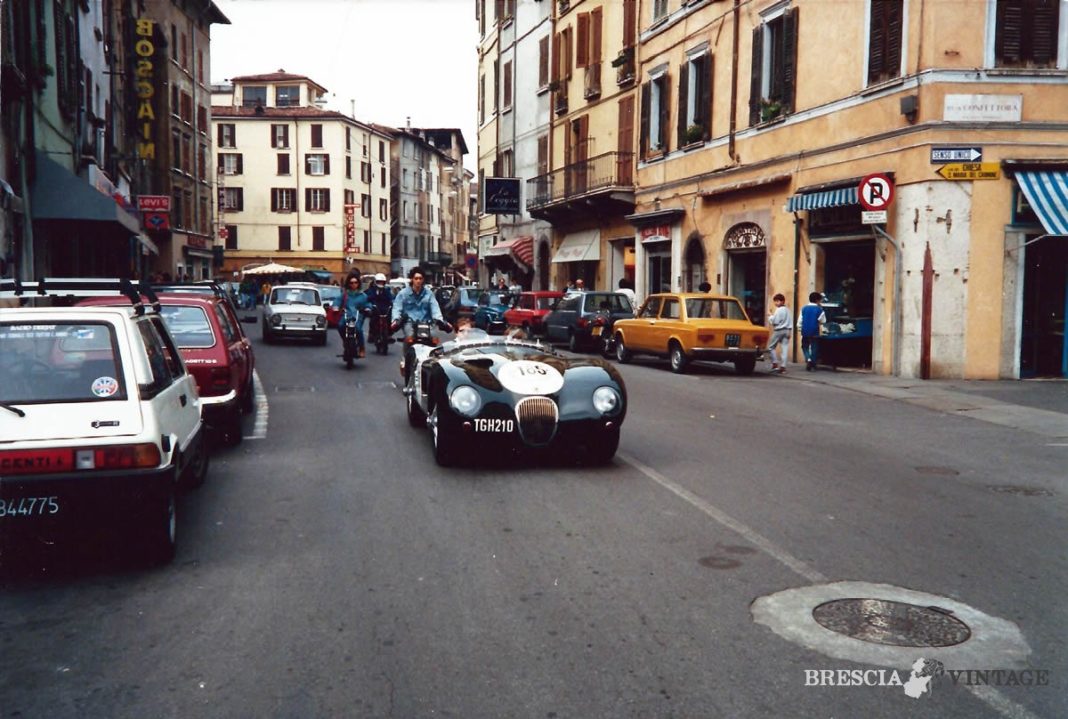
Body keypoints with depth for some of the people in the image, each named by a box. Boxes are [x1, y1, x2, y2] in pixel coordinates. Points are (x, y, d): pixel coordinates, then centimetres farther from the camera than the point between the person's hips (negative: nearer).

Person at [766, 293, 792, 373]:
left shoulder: (778, 310, -12)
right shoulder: (788, 310, 12)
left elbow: (774, 321, -15)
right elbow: (791, 321, 11)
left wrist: (770, 316, 1)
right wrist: (789, 330, 11)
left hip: (779, 330, -7)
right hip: (787, 330, 7)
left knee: (771, 347, 5)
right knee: (785, 348, 1)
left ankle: (775, 363, -3)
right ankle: (783, 366, -4)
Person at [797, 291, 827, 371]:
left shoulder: (804, 308, 0)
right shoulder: (819, 310, -7)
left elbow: (800, 320, 0)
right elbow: (823, 322, -1)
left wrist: (799, 329, 10)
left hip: (805, 332, 2)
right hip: (815, 332, -2)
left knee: (805, 346, 17)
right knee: (814, 348, 8)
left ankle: (808, 359, -6)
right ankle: (813, 365, 9)